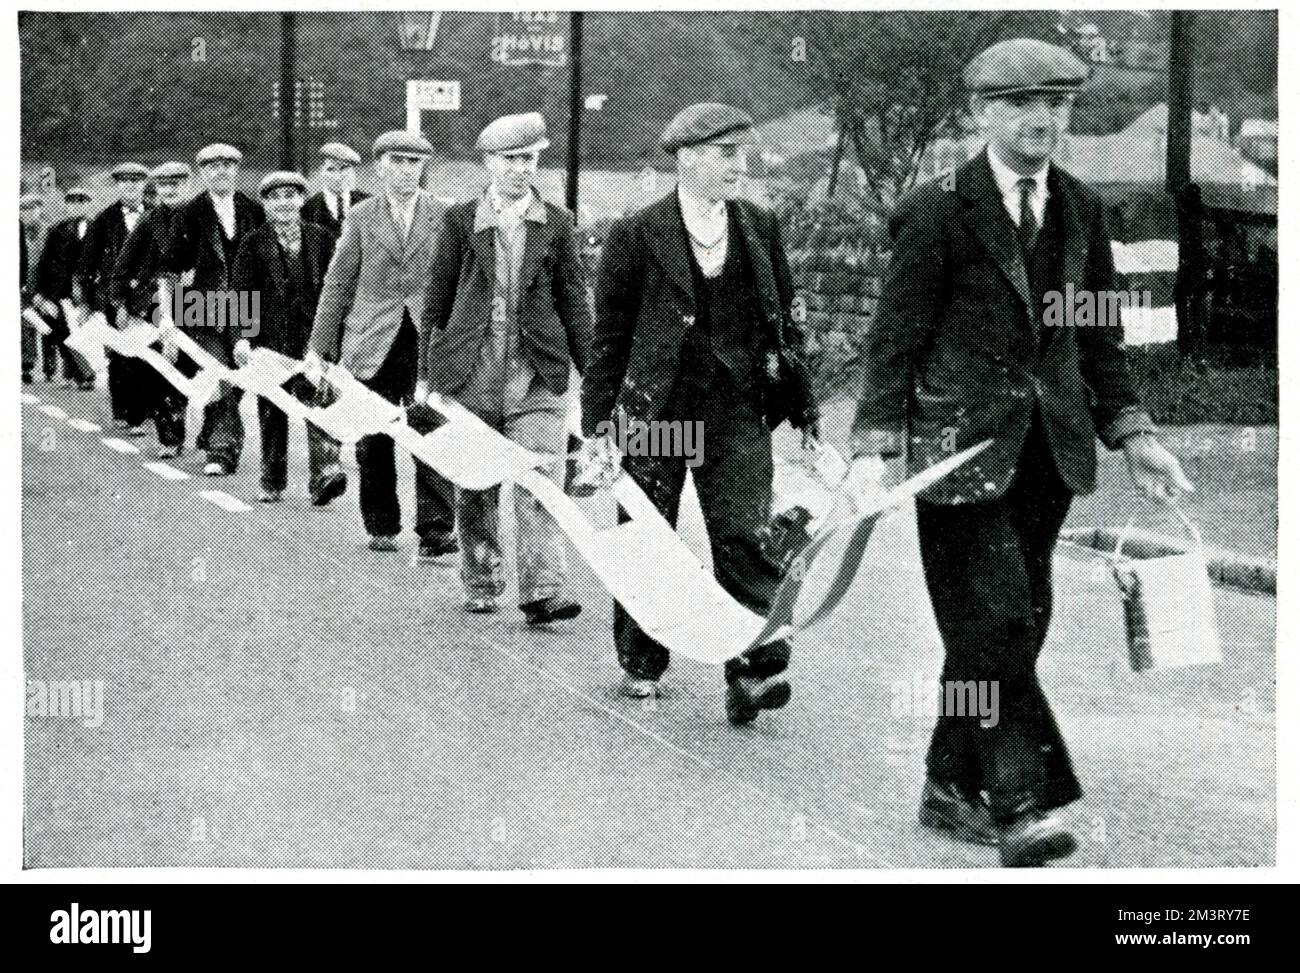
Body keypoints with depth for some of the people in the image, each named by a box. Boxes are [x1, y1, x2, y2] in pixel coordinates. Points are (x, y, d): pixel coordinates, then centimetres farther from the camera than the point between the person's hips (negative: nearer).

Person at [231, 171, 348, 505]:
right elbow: (242, 295, 0)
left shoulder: (322, 239, 9)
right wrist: (243, 337, -12)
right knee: (272, 413, 7)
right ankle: (272, 484, 18)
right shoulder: (253, 245, 5)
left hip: (315, 336, 0)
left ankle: (325, 476, -21)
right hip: (271, 338, 0)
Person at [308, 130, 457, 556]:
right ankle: (381, 527, 20)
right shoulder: (361, 217, 6)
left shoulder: (444, 217, 5)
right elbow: (337, 284, 8)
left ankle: (436, 531, -6)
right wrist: (319, 345, 5)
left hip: (429, 345, -1)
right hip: (372, 346, 1)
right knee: (373, 444, 6)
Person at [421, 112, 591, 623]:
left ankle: (542, 593, -8)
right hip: (469, 370, 0)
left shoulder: (556, 223, 7)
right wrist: (427, 374, 6)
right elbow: (437, 300, 8)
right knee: (475, 487, 9)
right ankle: (480, 585, 23)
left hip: (537, 372, 0)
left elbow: (573, 302, 9)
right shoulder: (460, 220, 5)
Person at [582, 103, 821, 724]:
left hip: (739, 410, 2)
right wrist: (598, 421, -2)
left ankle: (755, 669, -6)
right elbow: (610, 335, 0)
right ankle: (640, 665, 24)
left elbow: (786, 324, 13)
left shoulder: (761, 230, 8)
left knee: (745, 536, -9)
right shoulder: (636, 236, -2)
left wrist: (803, 410, 11)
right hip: (656, 407, -1)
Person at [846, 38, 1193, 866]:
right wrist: (874, 447, -14)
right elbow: (896, 336, -6)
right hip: (964, 442, -6)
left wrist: (1131, 432, 10)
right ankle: (1022, 803, -4)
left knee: (1021, 620, 9)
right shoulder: (938, 211, -7)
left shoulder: (1082, 210, 10)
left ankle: (954, 786, 21)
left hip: (1047, 447, 6)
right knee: (993, 619, -10)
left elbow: (1100, 337, 17)